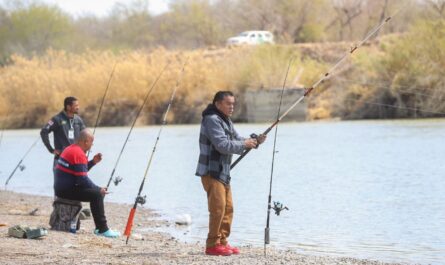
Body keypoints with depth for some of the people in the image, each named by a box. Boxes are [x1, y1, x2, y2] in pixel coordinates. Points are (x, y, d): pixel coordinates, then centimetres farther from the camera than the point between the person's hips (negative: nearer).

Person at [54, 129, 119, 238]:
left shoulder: (70, 149, 13)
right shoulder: (78, 154, -18)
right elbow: (82, 179, -22)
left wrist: (93, 162, 10)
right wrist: (98, 189, -11)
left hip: (62, 187, 10)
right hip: (67, 190, -10)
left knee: (98, 191, 15)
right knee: (96, 194, -19)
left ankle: (100, 228, 15)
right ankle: (103, 229, -17)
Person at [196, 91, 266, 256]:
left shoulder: (227, 121, 18)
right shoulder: (212, 120, -14)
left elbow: (238, 141, 18)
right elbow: (222, 145, -24)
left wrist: (254, 142, 1)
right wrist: (244, 144, -17)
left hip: (223, 173, 10)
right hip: (211, 172, -10)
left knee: (228, 208, 11)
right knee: (218, 208, -12)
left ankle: (222, 242, 18)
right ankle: (212, 245, -8)